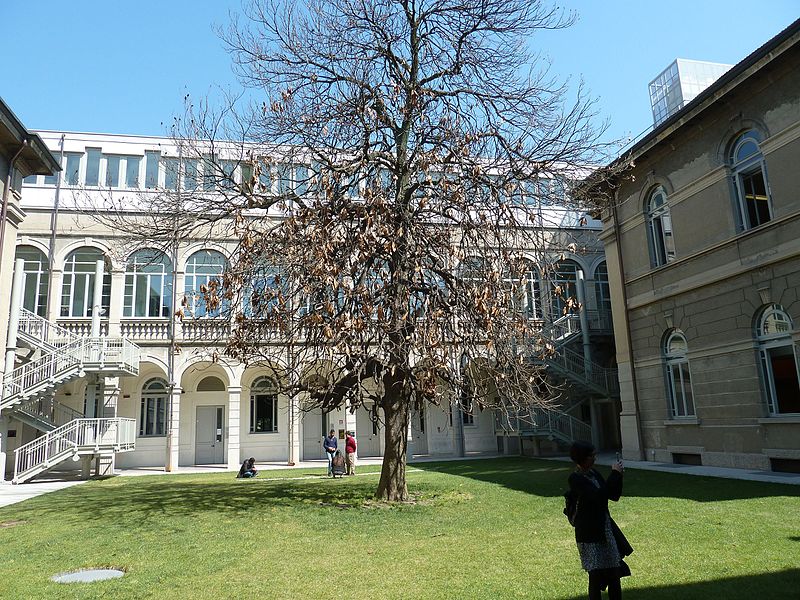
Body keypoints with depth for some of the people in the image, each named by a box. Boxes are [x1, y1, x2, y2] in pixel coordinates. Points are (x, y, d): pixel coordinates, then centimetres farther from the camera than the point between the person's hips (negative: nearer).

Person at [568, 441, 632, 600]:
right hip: (590, 534, -7)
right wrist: (614, 474, -20)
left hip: (606, 530, 7)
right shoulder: (576, 479, -16)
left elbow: (614, 496, 10)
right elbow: (599, 496, -27)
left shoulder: (594, 474, 7)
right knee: (596, 576, -2)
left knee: (614, 574, 12)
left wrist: (618, 475, -5)